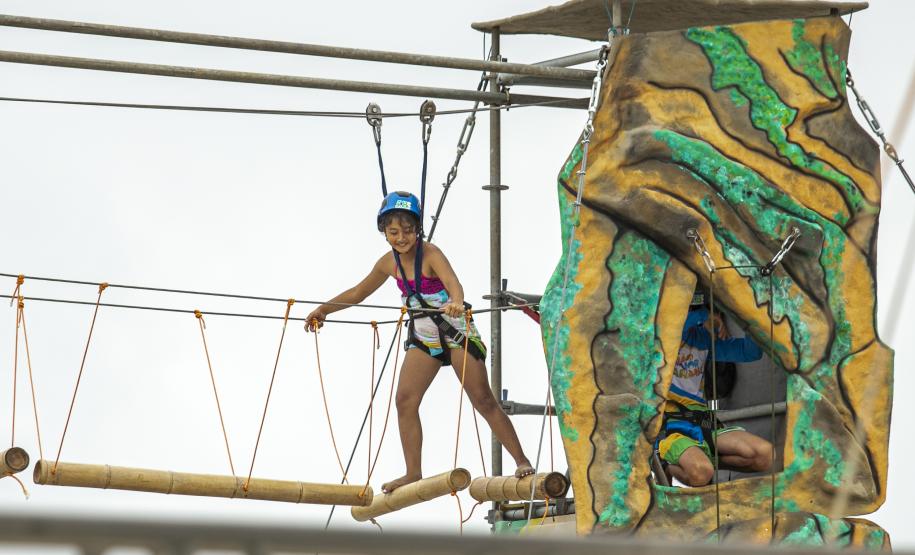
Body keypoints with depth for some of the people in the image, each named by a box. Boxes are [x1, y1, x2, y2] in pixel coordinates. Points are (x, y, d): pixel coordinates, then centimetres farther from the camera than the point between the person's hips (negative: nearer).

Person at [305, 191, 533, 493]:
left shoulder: (430, 254, -21)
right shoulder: (390, 263, -1)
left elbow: (452, 282, -42)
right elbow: (358, 292, 17)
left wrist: (456, 302, -63)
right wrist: (324, 309, 16)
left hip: (455, 331, -6)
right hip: (422, 337, 6)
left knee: (483, 400, -7)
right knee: (405, 400, -5)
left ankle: (522, 461, -1)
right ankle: (413, 473, 1)